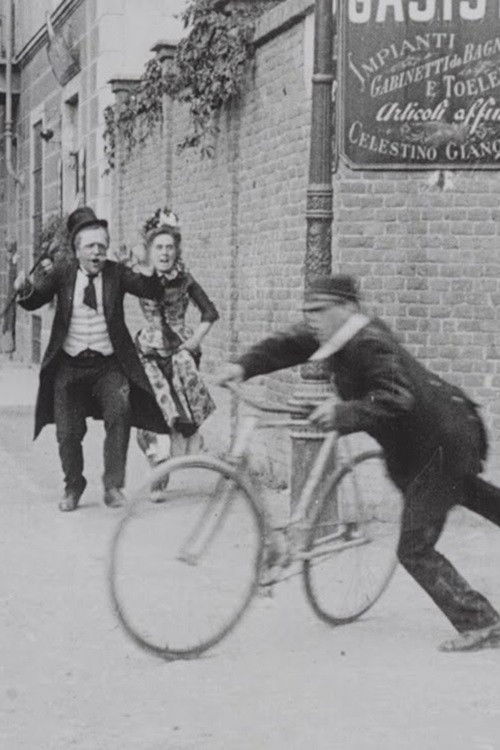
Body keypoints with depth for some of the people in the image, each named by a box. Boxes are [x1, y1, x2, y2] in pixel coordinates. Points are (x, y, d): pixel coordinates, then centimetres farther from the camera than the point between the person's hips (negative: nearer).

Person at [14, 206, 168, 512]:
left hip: (108, 365, -1)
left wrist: (150, 273, -31)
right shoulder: (62, 274, 0)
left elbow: (154, 291, -10)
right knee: (68, 432, 4)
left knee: (120, 412, -23)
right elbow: (34, 301, -5)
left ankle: (113, 485, -8)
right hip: (69, 365, 1)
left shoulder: (116, 273, -2)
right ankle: (73, 486, 31)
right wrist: (25, 289, -28)